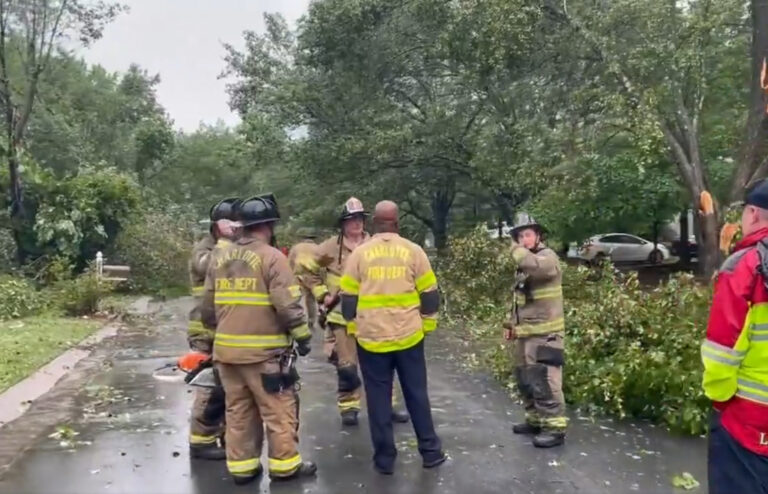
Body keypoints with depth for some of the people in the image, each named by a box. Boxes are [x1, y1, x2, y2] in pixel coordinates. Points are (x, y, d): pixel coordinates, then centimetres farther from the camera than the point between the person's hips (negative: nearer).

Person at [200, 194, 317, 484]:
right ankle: (285, 465, 14)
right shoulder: (271, 257, -12)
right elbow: (288, 305, -16)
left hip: (227, 349, 7)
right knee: (279, 410, 6)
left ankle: (241, 466, 22)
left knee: (238, 411, 15)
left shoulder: (219, 259, 10)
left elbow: (208, 308, 16)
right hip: (264, 351, -6)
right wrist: (302, 336, -4)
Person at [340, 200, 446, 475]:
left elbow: (348, 298, 2)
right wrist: (427, 326, 13)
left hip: (371, 338, 0)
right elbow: (429, 294, 1)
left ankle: (384, 458, 14)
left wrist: (353, 328, 14)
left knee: (378, 398, 8)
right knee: (417, 394, 12)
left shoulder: (359, 253, -2)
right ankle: (430, 451, 20)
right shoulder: (413, 251, -1)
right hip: (408, 336, 1)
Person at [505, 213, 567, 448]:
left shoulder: (548, 256, -10)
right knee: (525, 380, 16)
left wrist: (517, 250, -18)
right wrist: (512, 323, 18)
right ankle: (535, 420, 28)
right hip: (525, 333, 9)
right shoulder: (524, 263, 19)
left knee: (544, 381, -9)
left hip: (544, 333, -9)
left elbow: (536, 267, -35)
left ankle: (555, 428, -2)